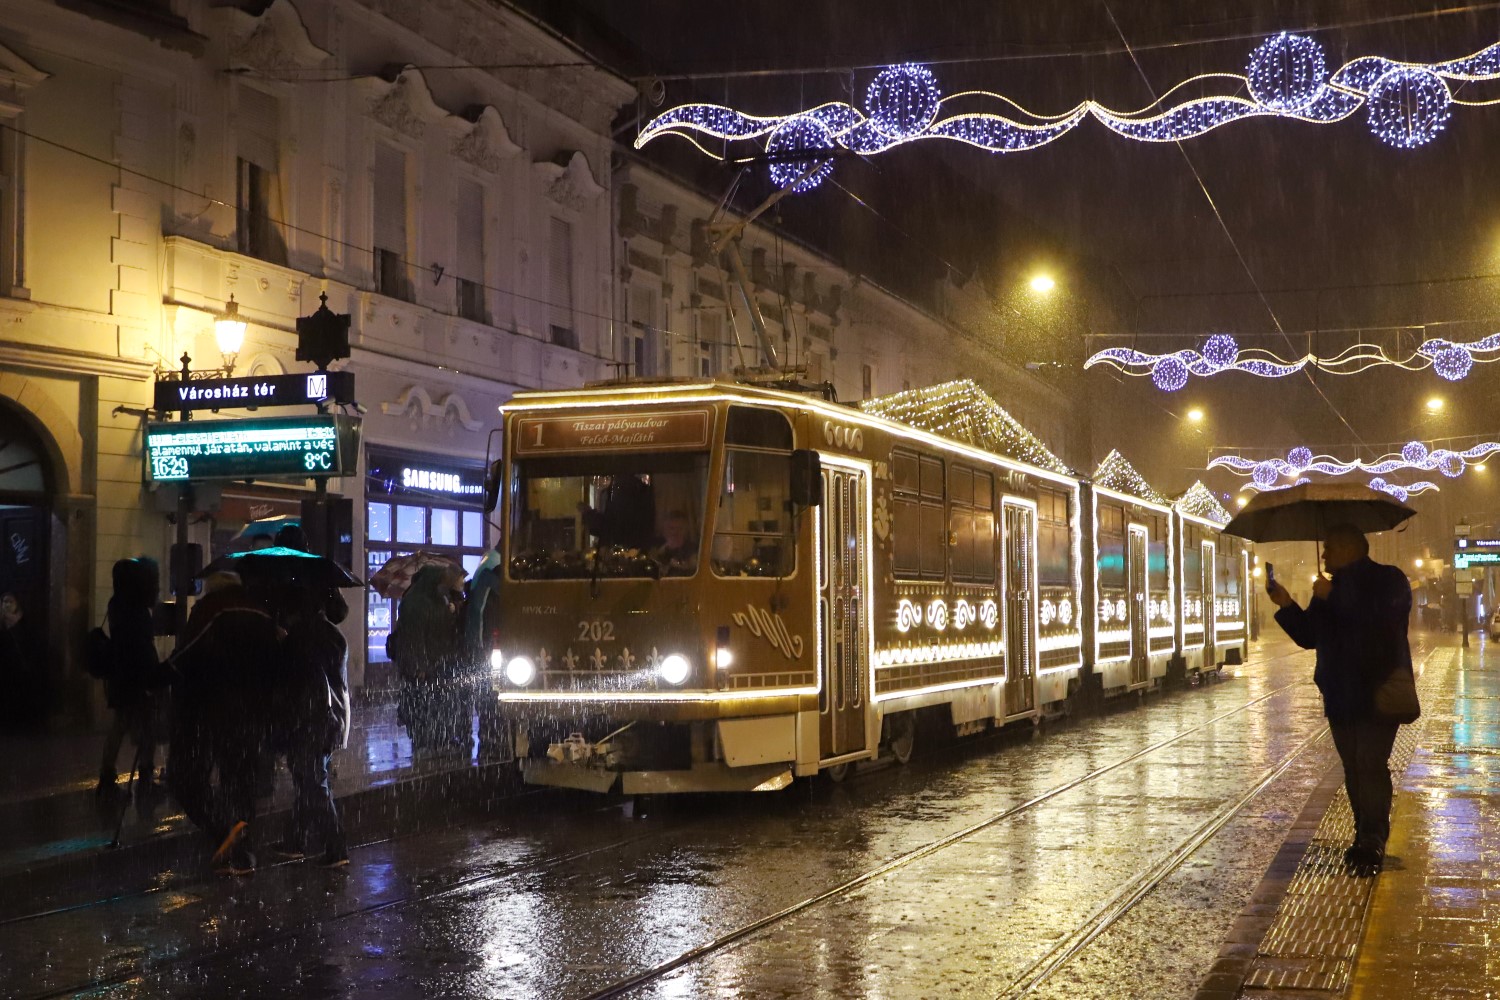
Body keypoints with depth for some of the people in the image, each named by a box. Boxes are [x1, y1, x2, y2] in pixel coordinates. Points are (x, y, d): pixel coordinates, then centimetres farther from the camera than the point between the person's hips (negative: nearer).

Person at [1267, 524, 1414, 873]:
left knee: (1371, 767, -12)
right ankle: (1364, 838, 13)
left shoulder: (1388, 580, -6)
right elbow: (1308, 636, 15)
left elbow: (1378, 620, -25)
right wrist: (1286, 605, -1)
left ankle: (1373, 843, -9)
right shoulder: (1333, 588, 17)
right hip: (1341, 696, 7)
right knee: (1353, 769, 7)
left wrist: (1331, 597, -20)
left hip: (1378, 695, -7)